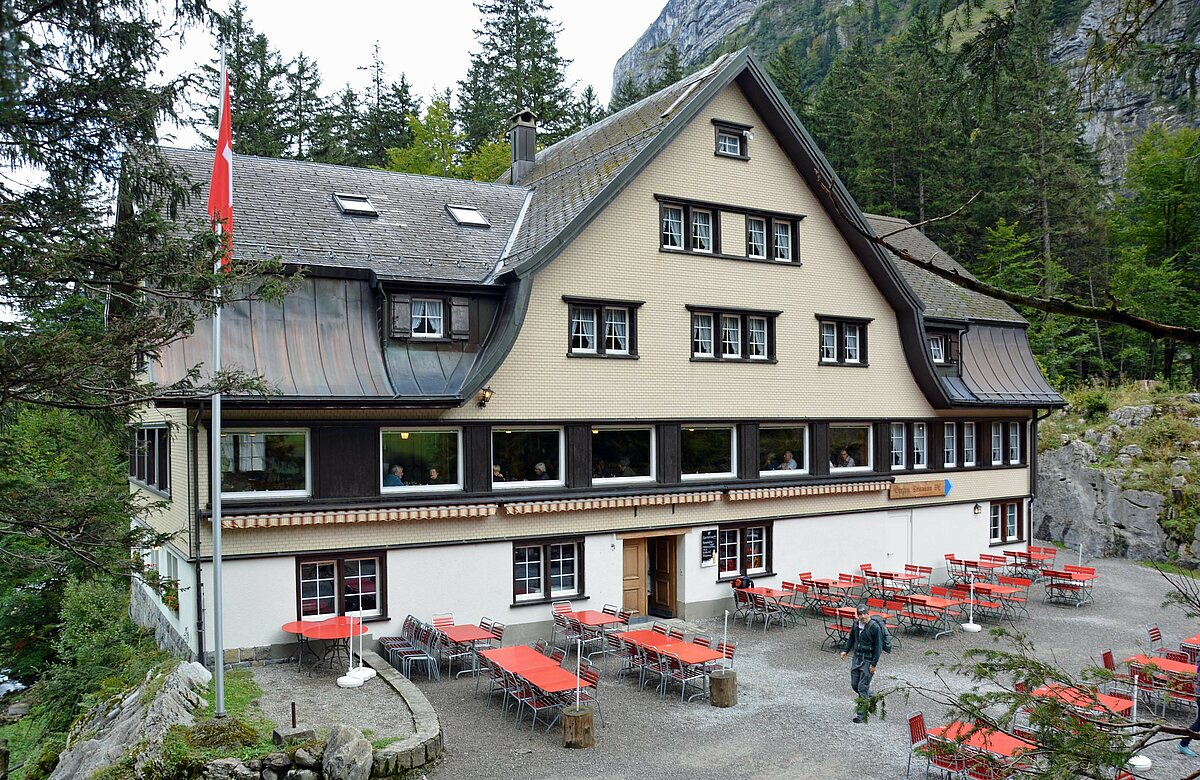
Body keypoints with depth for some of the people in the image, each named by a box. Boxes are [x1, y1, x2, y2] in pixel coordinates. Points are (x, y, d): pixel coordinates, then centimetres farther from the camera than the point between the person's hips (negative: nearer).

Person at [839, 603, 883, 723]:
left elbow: (878, 647, -13)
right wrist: (845, 650, 6)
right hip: (856, 657, 6)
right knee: (854, 685, 10)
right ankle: (870, 696, 37)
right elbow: (851, 638, 19)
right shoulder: (856, 624, 2)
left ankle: (861, 714, 1)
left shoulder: (874, 627, -16)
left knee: (863, 687, -6)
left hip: (868, 659, -6)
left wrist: (873, 664, -14)